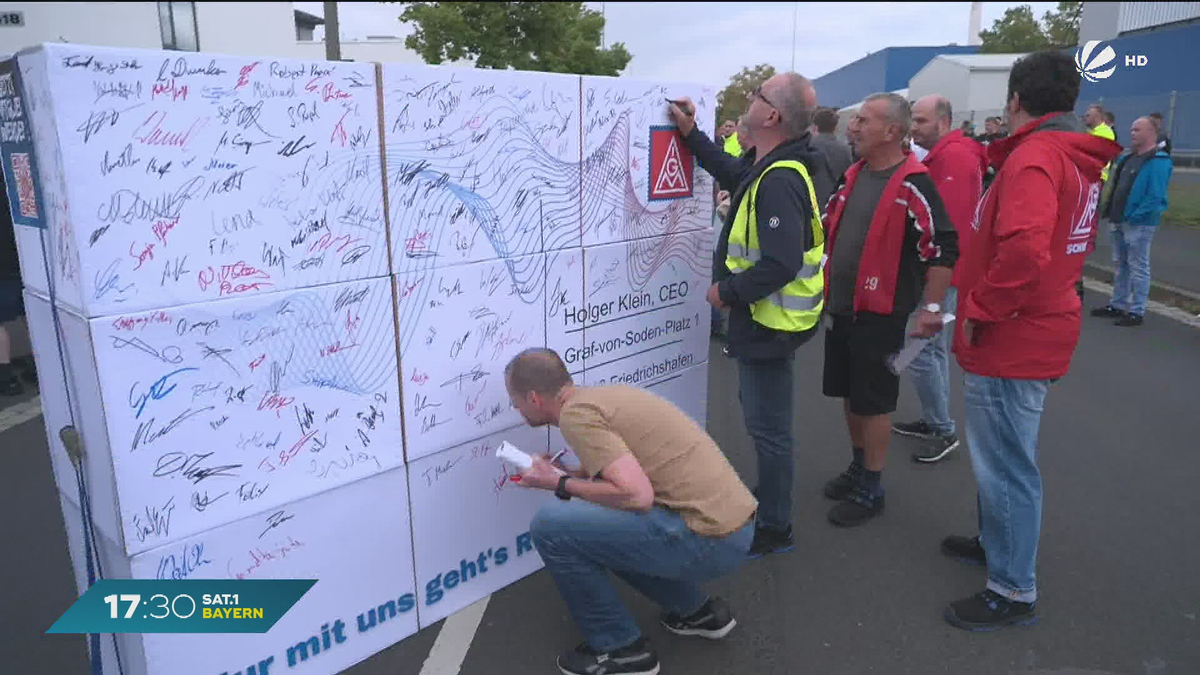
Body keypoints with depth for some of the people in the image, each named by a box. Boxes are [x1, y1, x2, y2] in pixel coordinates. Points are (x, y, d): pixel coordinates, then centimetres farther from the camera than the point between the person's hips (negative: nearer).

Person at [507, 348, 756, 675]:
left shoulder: (576, 413, -13)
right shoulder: (603, 393, 15)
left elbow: (636, 496, -23)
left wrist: (560, 484, -8)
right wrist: (564, 472, 22)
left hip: (707, 538, -9)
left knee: (551, 527, -8)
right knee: (599, 522, 26)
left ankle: (620, 648, 7)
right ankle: (698, 610, 29)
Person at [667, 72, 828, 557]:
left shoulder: (778, 182, -27)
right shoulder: (776, 168, 6)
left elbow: (781, 264, -35)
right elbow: (734, 174, 27)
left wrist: (727, 291, -20)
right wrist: (691, 135, 24)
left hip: (770, 325, -11)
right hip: (765, 319, 11)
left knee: (768, 425, 3)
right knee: (763, 417, 25)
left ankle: (774, 529, 21)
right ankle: (767, 497, 46)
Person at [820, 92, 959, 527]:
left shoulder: (912, 184, -15)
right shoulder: (854, 175, 9)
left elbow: (943, 247, -17)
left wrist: (931, 307, -19)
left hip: (881, 312, -8)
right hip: (841, 306, 8)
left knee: (874, 401, 2)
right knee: (849, 393, 17)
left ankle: (871, 488, 17)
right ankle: (858, 466, 35)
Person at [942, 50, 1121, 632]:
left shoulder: (1033, 158, -19)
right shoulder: (1074, 158, 12)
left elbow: (1023, 254, -33)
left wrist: (979, 310, -21)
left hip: (1011, 341, -10)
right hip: (1036, 331, 10)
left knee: (1006, 465, 0)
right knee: (1002, 456, 23)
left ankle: (1012, 590, 13)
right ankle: (996, 541, 40)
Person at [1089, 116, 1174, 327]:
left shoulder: (1158, 161, -14)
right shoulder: (1126, 157, 13)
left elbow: (1156, 197, -20)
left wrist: (1133, 216, -20)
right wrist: (1109, 210, 10)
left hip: (1139, 224, -9)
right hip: (1119, 221, 9)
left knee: (1138, 268, -1)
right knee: (1121, 265, 16)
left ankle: (1137, 312, 5)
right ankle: (1117, 305, 27)